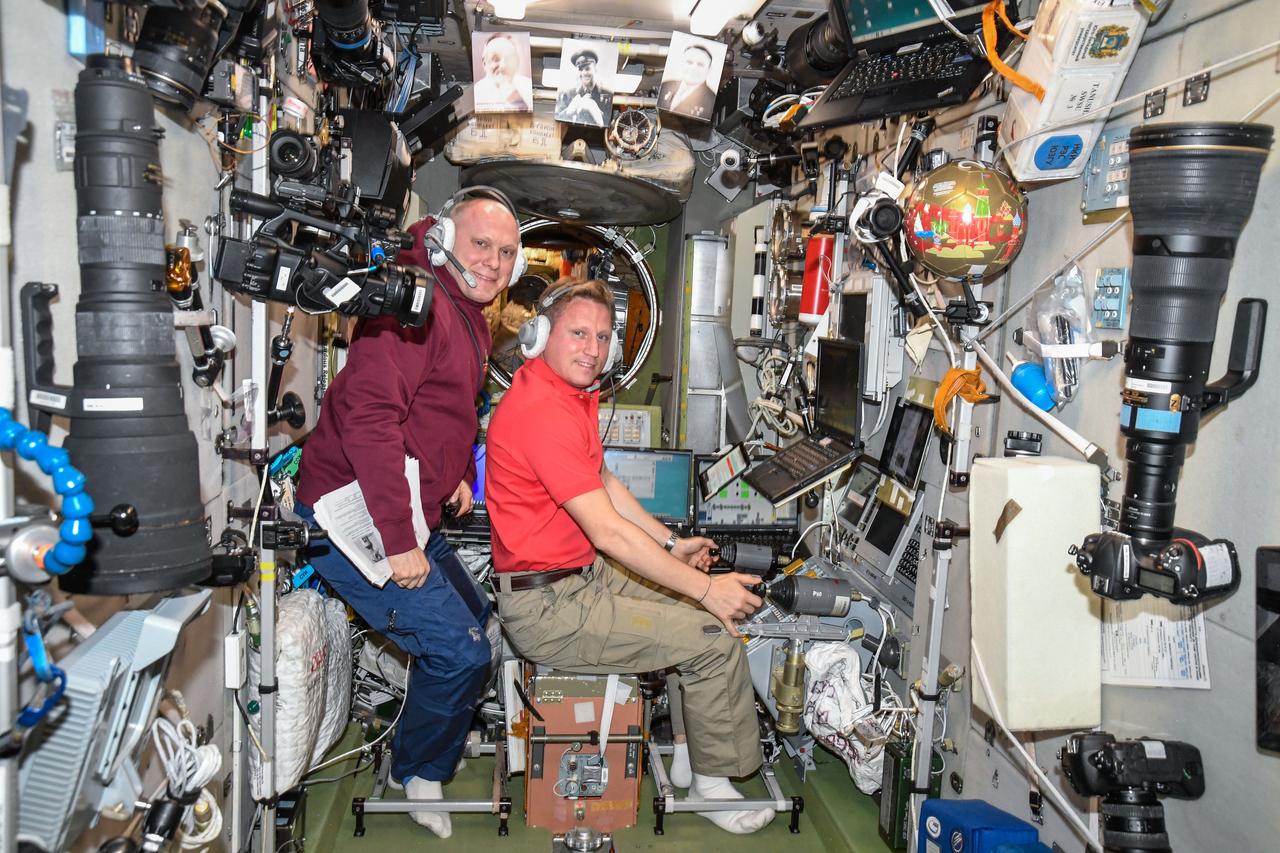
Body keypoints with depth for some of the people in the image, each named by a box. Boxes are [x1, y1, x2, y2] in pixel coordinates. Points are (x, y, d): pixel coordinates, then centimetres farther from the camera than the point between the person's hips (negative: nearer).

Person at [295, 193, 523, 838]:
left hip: (409, 518, 10)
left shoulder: (471, 319, 14)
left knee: (474, 618, 21)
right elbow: (368, 416, -30)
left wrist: (456, 473, 17)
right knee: (460, 650, -8)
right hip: (356, 519, -10)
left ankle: (438, 733, 42)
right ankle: (419, 777, 18)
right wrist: (397, 541, -28)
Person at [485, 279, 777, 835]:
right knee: (716, 639, -10)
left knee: (699, 615, 14)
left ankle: (687, 760, 25)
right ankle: (712, 785, 11)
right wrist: (706, 588, -21)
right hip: (546, 606, -11)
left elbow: (604, 483, 20)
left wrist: (671, 544, 13)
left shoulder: (574, 395, 9)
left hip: (584, 577, 11)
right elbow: (608, 532, -26)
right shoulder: (543, 412, -25)